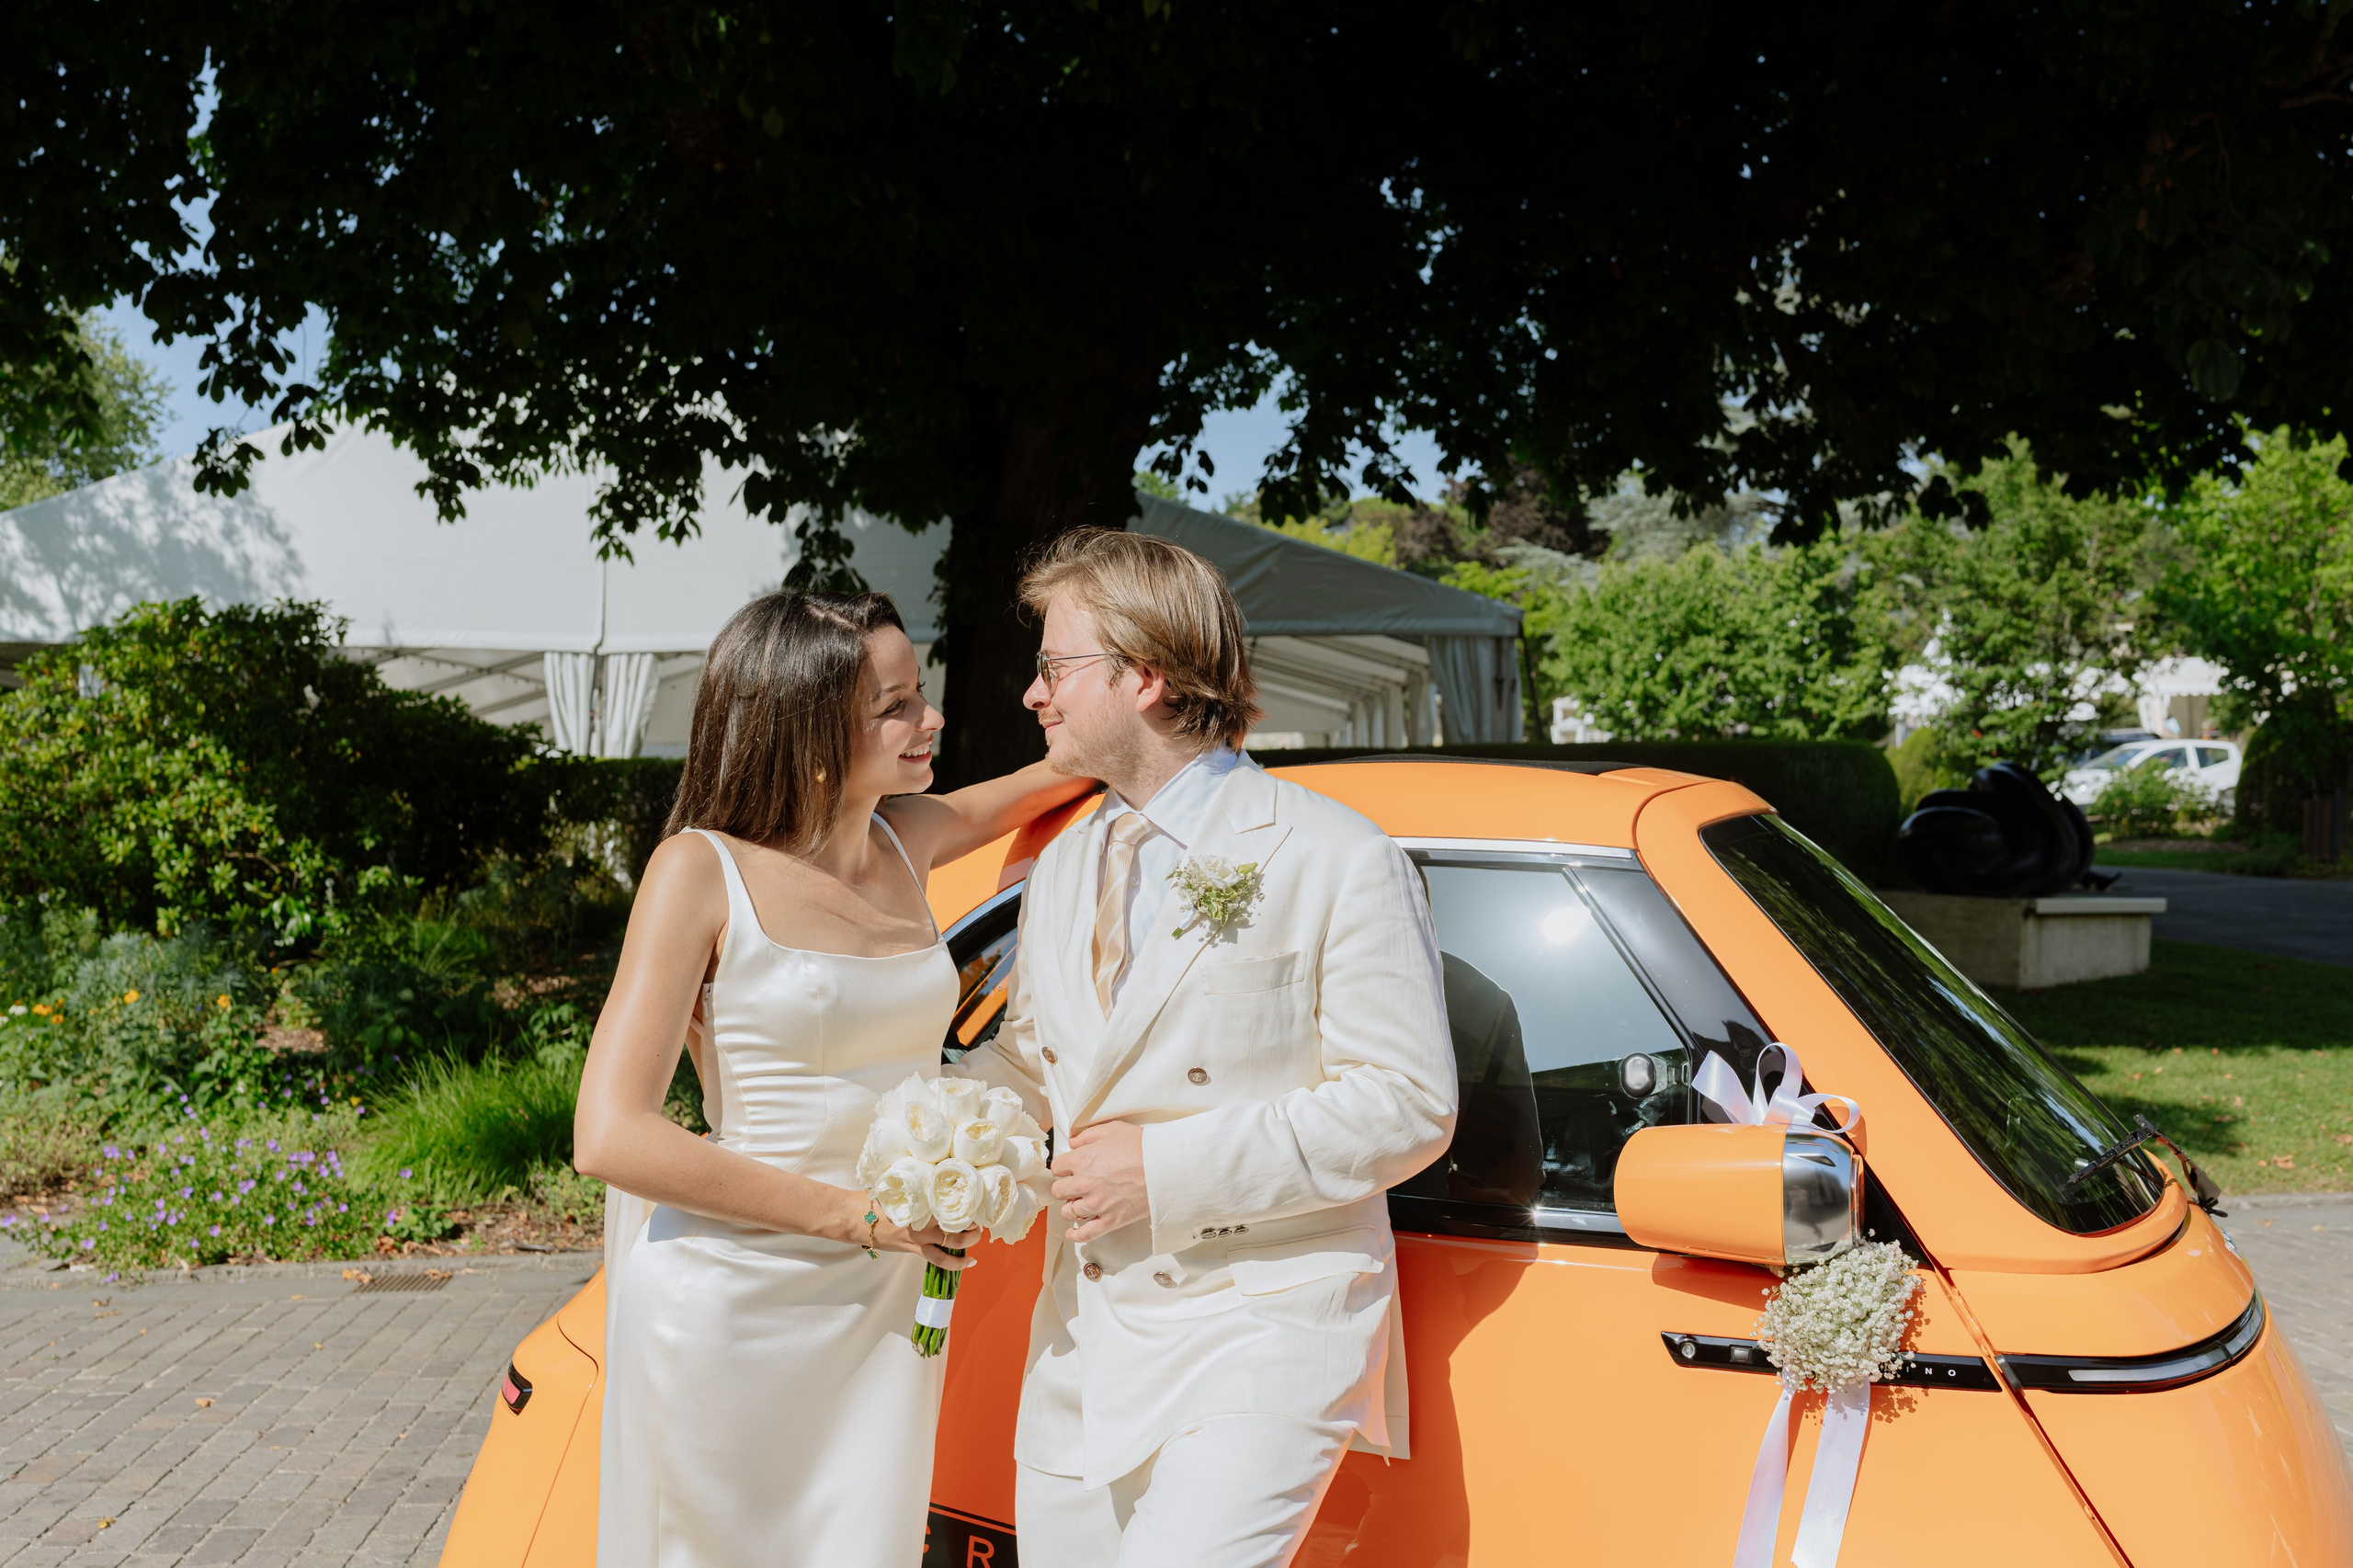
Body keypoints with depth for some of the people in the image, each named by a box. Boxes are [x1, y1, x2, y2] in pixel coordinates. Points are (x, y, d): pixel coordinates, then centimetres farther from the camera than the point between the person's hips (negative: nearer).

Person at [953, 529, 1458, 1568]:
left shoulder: (1334, 861, -9)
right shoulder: (1064, 870, 14)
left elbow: (1408, 1105, -12)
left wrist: (1171, 1168, -16)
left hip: (1263, 1338, -6)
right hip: (1083, 1352, 7)